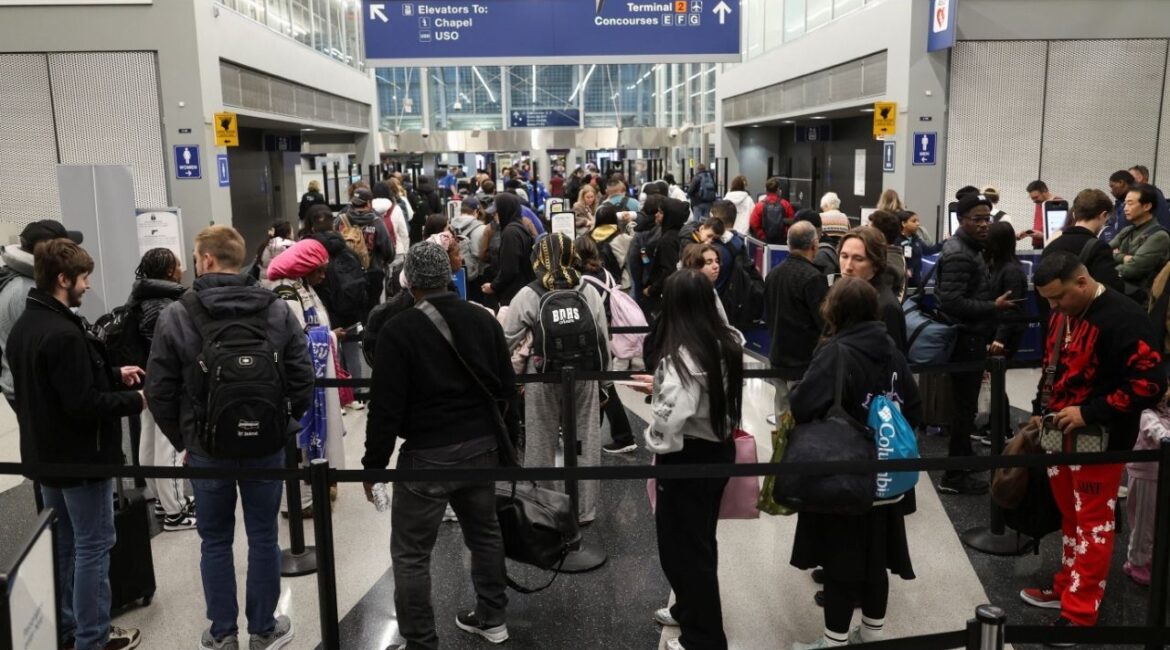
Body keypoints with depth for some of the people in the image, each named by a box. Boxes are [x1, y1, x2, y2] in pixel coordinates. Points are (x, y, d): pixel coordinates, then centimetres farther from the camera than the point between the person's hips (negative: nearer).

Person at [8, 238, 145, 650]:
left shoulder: (23, 326, 6)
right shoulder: (63, 334, -25)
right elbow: (83, 405, -26)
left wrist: (113, 374, 11)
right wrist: (135, 400, -13)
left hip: (45, 453, 10)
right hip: (80, 456, -10)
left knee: (62, 544, 19)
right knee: (92, 546, 2)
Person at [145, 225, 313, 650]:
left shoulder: (175, 316, -9)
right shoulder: (278, 310, -5)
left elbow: (160, 391, -5)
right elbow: (302, 379, -4)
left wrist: (181, 440, 9)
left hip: (206, 448, -1)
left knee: (215, 541, 13)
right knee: (263, 537, 12)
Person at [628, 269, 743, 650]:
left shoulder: (682, 354, -24)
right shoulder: (726, 344, 2)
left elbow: (671, 417, -32)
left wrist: (656, 445, -13)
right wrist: (660, 386, 17)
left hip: (689, 457, -9)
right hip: (719, 449, 9)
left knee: (683, 546, 7)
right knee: (700, 540, 23)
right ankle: (690, 610, 42)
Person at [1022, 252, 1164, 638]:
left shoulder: (1123, 319, -19)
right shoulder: (1062, 315, 9)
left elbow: (1151, 382, -22)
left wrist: (1089, 413, -22)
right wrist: (1041, 411, 13)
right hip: (1061, 434, 8)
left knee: (1092, 524, 0)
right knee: (1070, 518, 18)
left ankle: (1079, 614, 7)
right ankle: (1067, 588, 31)